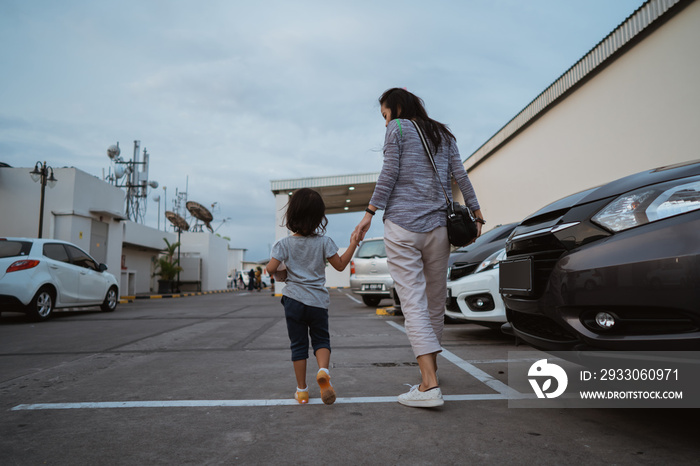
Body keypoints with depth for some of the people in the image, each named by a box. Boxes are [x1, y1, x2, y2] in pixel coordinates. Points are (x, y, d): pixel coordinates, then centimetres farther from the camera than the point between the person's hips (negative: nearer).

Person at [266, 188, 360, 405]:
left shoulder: (284, 244, -5)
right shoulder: (323, 242, -5)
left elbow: (271, 269, -10)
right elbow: (340, 265, -1)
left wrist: (280, 271, 12)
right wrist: (353, 245, 8)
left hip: (294, 300, 0)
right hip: (318, 300, 0)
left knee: (298, 344, 10)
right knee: (321, 339, 14)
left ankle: (302, 390, 15)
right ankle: (323, 371, -16)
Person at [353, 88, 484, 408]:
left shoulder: (397, 128, 7)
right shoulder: (444, 134, 21)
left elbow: (389, 175, -4)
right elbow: (460, 176, 13)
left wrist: (369, 213, -3)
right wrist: (477, 215, 13)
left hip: (401, 225, -5)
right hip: (437, 226, 5)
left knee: (413, 303, -9)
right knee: (435, 303, 12)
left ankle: (429, 385, -15)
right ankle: (430, 373, 24)